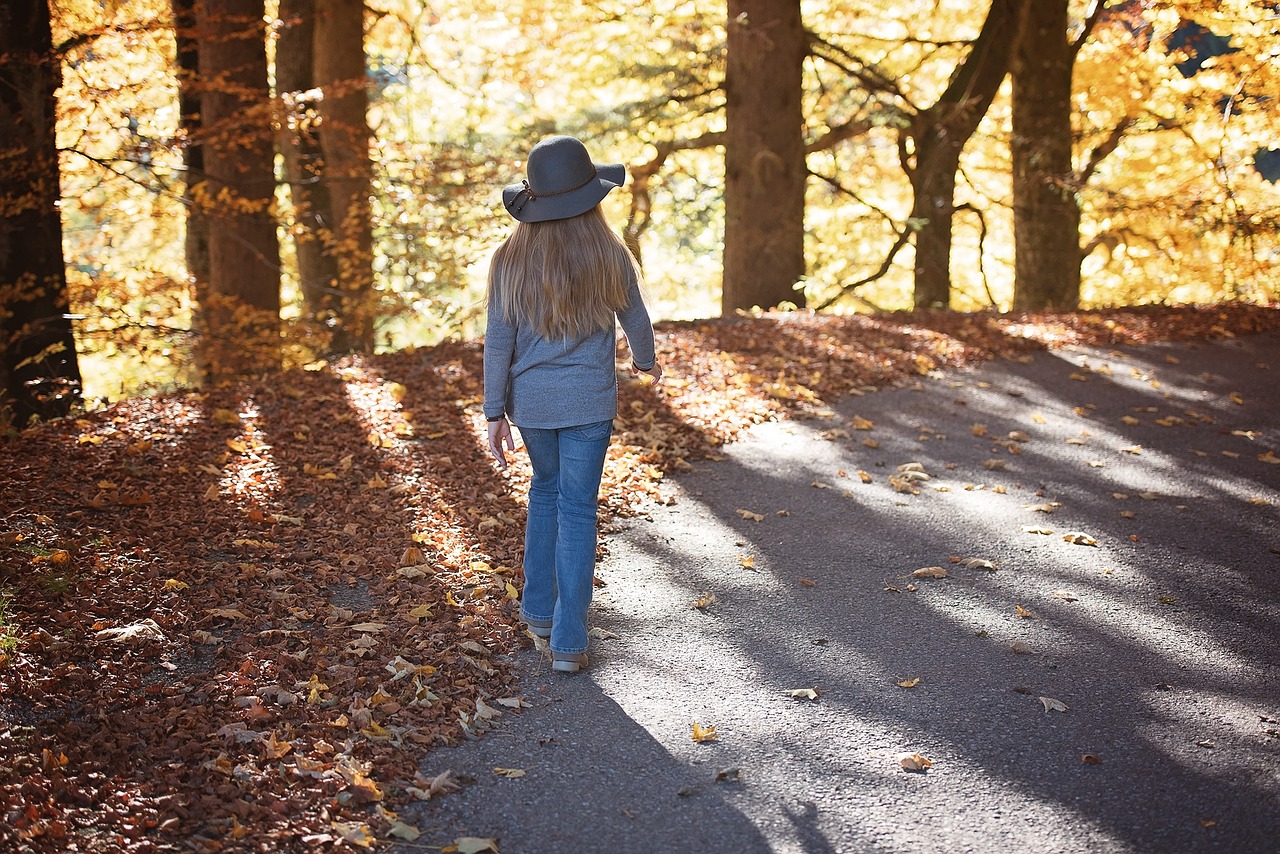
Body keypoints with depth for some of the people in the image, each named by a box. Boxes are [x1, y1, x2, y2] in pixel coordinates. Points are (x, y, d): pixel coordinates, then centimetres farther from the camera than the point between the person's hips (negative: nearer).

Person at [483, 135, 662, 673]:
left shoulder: (511, 260, -6)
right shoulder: (609, 256, -8)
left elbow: (499, 340, -5)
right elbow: (635, 320, 6)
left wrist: (494, 412, 1)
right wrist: (646, 360, 27)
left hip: (530, 400, 2)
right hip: (589, 401, -2)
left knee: (546, 489, 25)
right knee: (576, 510, 3)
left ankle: (539, 608, 31)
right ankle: (568, 642, 2)